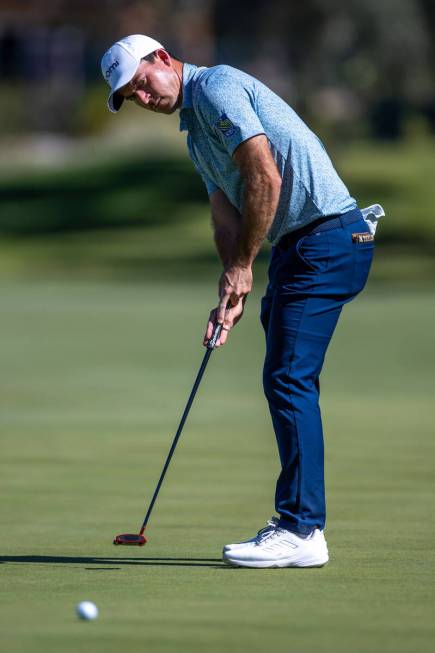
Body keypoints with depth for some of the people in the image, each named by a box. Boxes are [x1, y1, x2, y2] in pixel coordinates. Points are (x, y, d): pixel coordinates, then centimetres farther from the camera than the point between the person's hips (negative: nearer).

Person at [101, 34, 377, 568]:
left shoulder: (216, 88, -10)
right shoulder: (195, 128, 21)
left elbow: (265, 177, -19)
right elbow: (226, 213, 13)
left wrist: (241, 265, -11)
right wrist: (232, 295, -1)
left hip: (327, 236, -10)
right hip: (297, 245, 10)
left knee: (290, 379, -13)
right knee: (284, 380, 11)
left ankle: (301, 531, -14)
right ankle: (299, 521, 14)